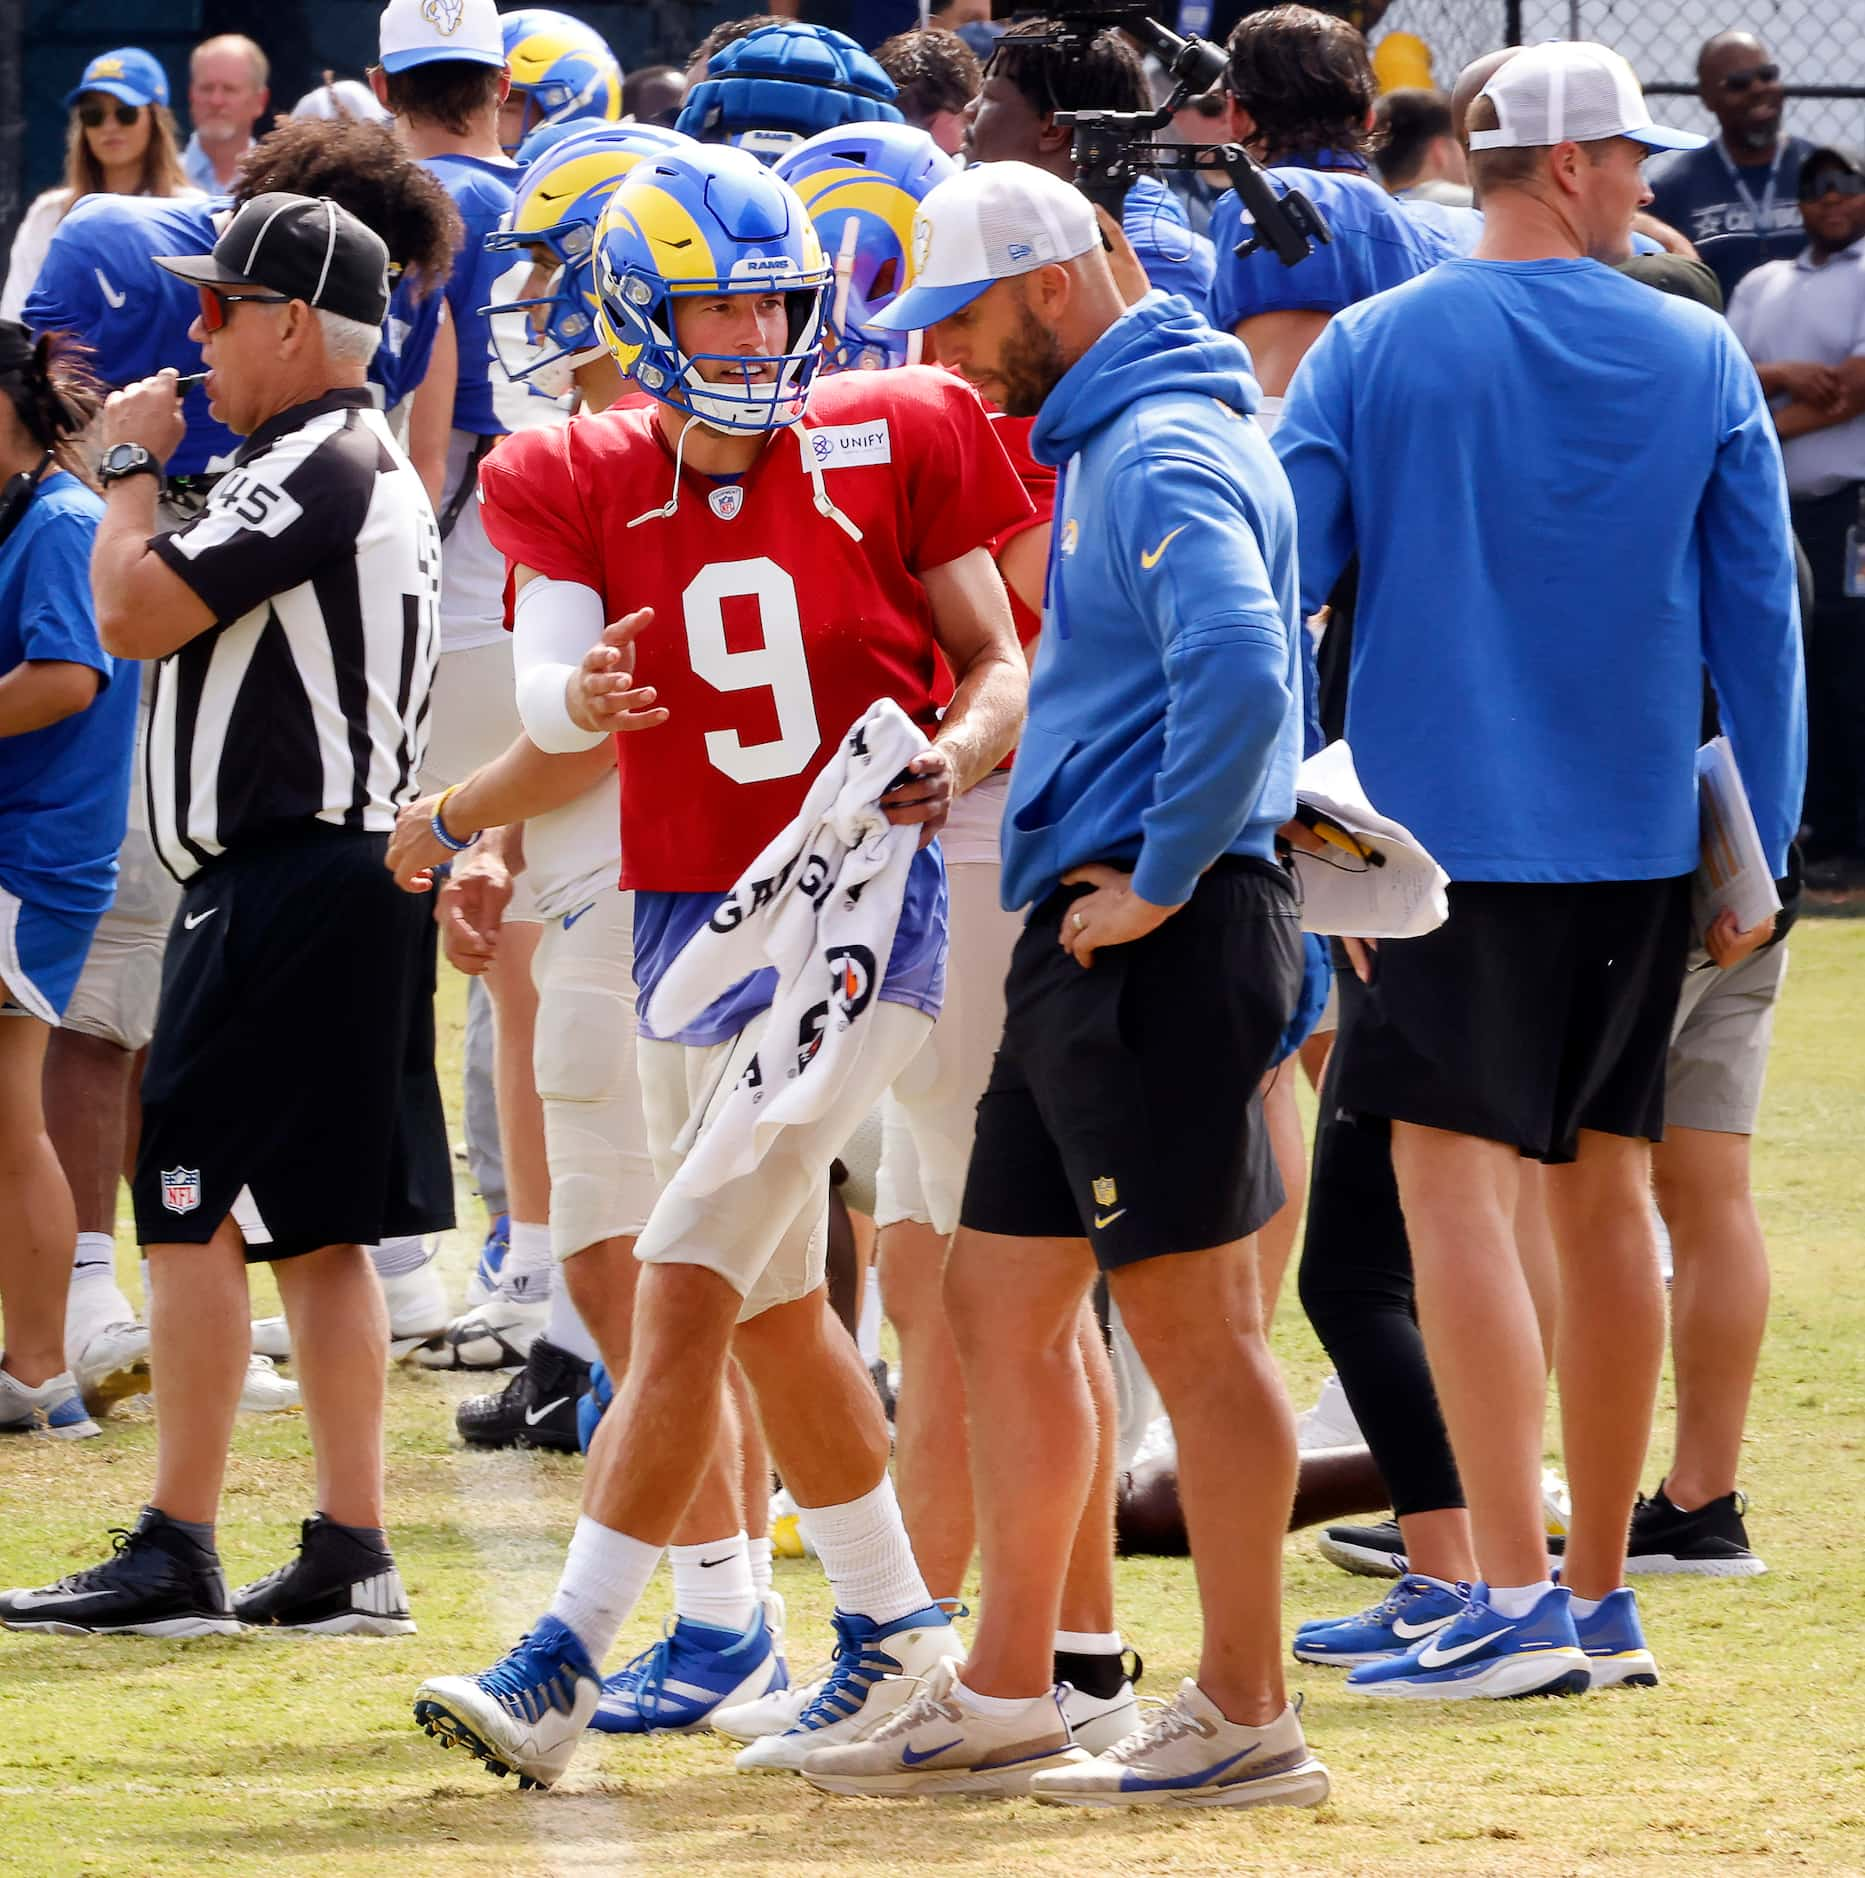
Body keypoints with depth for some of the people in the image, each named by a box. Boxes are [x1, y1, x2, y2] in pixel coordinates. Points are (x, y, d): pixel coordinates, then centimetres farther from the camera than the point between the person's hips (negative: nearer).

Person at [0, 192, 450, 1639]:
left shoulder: (316, 467, -14)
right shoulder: (376, 467, 18)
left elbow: (137, 615, -18)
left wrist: (131, 467, -6)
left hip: (286, 882, -10)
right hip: (355, 874, 10)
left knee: (195, 1212, -7)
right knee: (318, 1230, 9)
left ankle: (177, 1556, -7)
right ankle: (352, 1557, 9)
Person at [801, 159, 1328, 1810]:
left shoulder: (1165, 453, -15)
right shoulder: (1107, 444, 18)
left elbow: (1240, 670, -30)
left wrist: (1162, 880, -22)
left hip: (1163, 946, -11)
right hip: (1085, 933, 11)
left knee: (1193, 1320, -6)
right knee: (1003, 1301, 14)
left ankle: (1246, 1721, -1)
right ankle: (1005, 1699, 20)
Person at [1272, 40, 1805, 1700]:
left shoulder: (1373, 350, -4)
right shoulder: (1702, 363, 2)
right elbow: (1759, 622, 4)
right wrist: (1763, 849, 11)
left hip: (1443, 821, -3)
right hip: (1638, 841, 3)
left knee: (1456, 1181, -6)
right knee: (1607, 1190, 13)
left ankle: (1514, 1603, -16)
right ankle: (1601, 1597, 19)